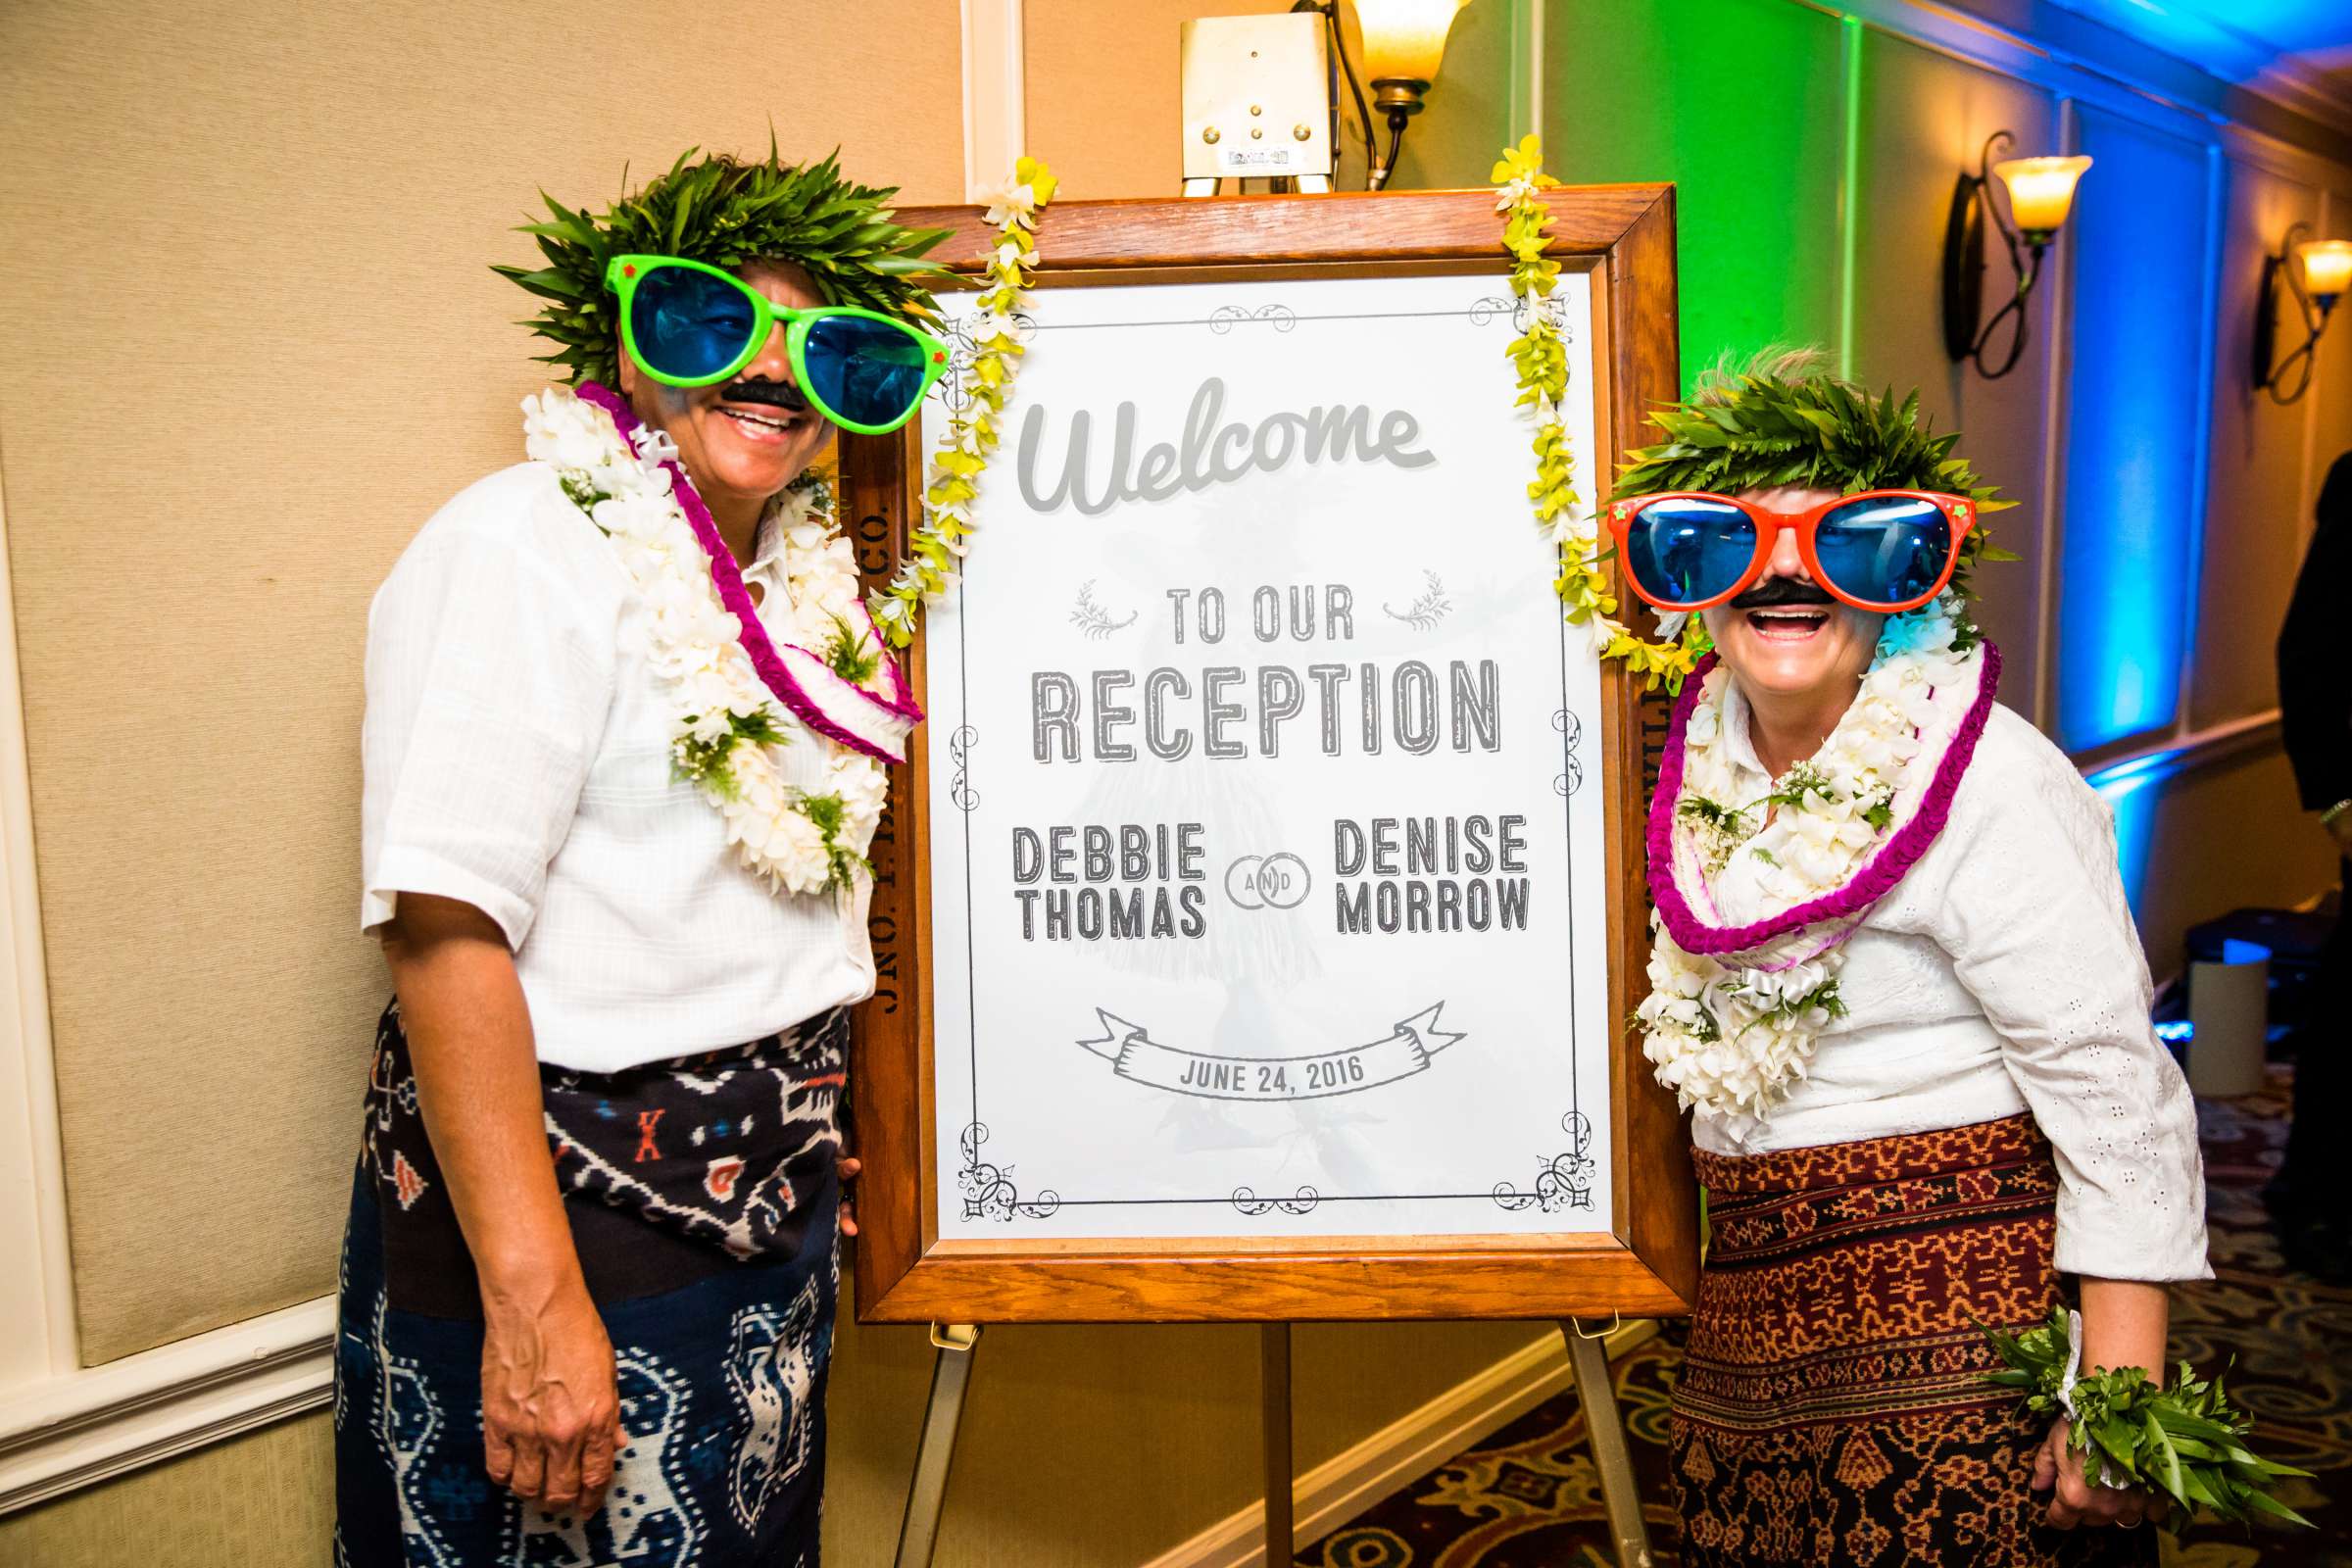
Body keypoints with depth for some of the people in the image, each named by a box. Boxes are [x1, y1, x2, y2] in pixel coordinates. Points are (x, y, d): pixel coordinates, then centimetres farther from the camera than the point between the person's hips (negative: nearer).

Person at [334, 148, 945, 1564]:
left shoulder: (797, 572, 9)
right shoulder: (527, 547, -16)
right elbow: (444, 926, -24)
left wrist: (805, 1136, 17)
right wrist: (535, 1299, -28)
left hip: (765, 1219, 8)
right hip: (572, 1221, -8)